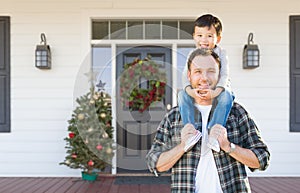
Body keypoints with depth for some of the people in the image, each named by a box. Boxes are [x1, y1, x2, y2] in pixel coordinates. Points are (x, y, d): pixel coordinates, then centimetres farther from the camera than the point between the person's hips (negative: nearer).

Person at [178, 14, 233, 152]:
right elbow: (186, 75, -8)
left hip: (218, 90, -2)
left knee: (227, 95, -35)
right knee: (182, 95, -25)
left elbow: (224, 76, -14)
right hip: (196, 93, 2)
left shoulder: (221, 54, -3)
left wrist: (215, 92, -36)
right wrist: (190, 90, -32)